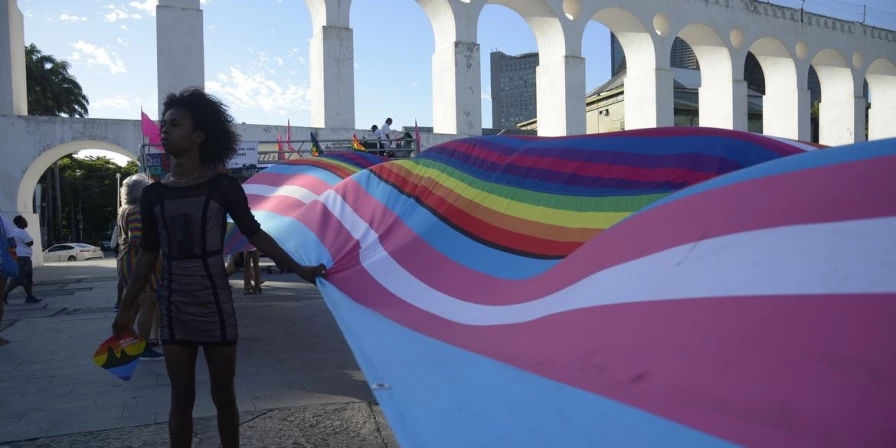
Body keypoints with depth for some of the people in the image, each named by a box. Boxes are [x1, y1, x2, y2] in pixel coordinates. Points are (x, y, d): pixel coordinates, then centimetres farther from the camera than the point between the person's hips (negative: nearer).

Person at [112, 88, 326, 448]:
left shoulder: (223, 186, -7)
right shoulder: (153, 194, 2)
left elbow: (255, 235, -1)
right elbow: (148, 254, 10)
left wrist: (298, 268, -5)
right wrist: (126, 307, 12)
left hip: (216, 310, -2)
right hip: (174, 313, 3)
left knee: (223, 396, 10)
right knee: (181, 399, 11)